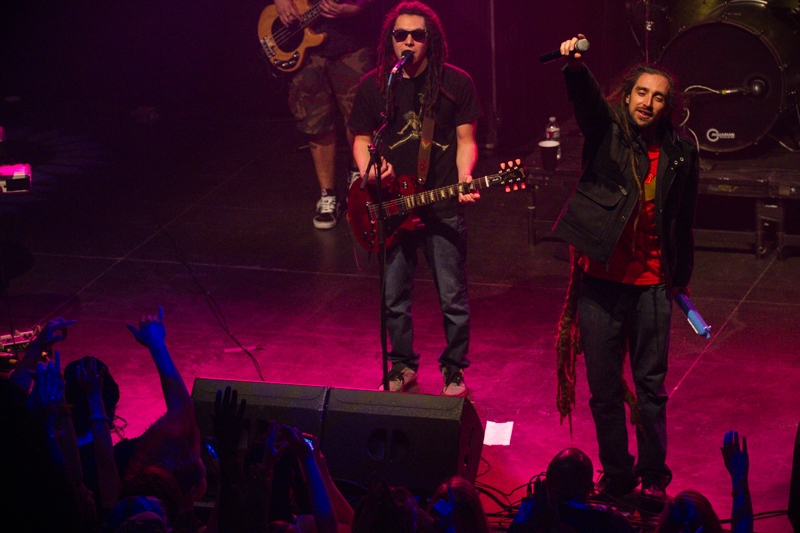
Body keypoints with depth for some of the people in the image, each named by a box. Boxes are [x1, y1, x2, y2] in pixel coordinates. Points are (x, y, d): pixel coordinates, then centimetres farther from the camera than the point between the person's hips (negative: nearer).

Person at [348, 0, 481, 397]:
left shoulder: (456, 83, -4)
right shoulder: (373, 85, 0)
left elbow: (465, 141, 0)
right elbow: (362, 139, 9)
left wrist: (464, 181, -17)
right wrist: (368, 170, -12)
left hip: (444, 210, -2)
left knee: (453, 298, 4)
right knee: (394, 298, 10)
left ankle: (454, 368, 23)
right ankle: (402, 364, 30)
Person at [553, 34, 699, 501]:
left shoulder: (680, 152, 3)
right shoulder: (607, 129, -2)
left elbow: (684, 220, 12)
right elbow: (586, 98, -24)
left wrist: (682, 278, 15)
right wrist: (575, 65, -45)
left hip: (652, 283, 1)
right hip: (601, 278, -1)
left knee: (651, 387, 8)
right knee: (604, 388, 6)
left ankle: (655, 478, 20)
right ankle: (617, 476, 19)